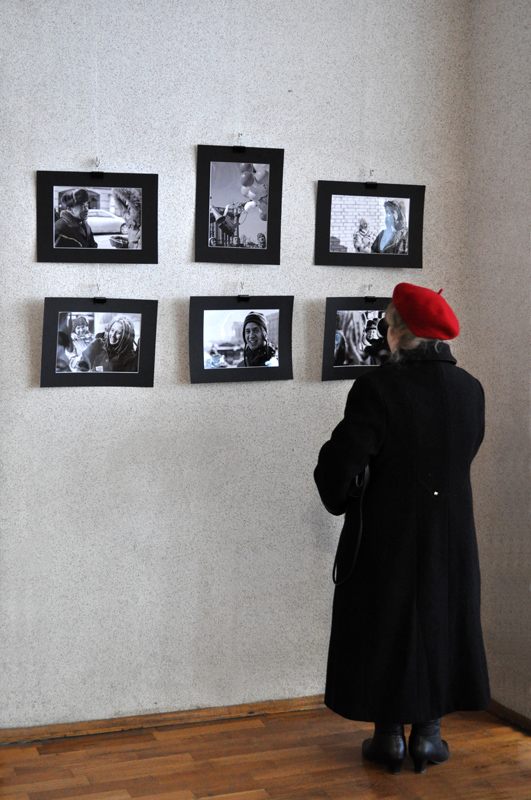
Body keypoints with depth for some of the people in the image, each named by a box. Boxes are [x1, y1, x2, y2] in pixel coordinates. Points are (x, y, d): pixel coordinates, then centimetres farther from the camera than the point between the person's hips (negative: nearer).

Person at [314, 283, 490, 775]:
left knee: (384, 627, 11)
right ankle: (427, 736, 24)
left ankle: (389, 737, 21)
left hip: (385, 536, -3)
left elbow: (339, 463, -17)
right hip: (450, 535, 4)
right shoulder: (469, 390, -4)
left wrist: (341, 502, 2)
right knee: (440, 624, 16)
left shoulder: (377, 388, -20)